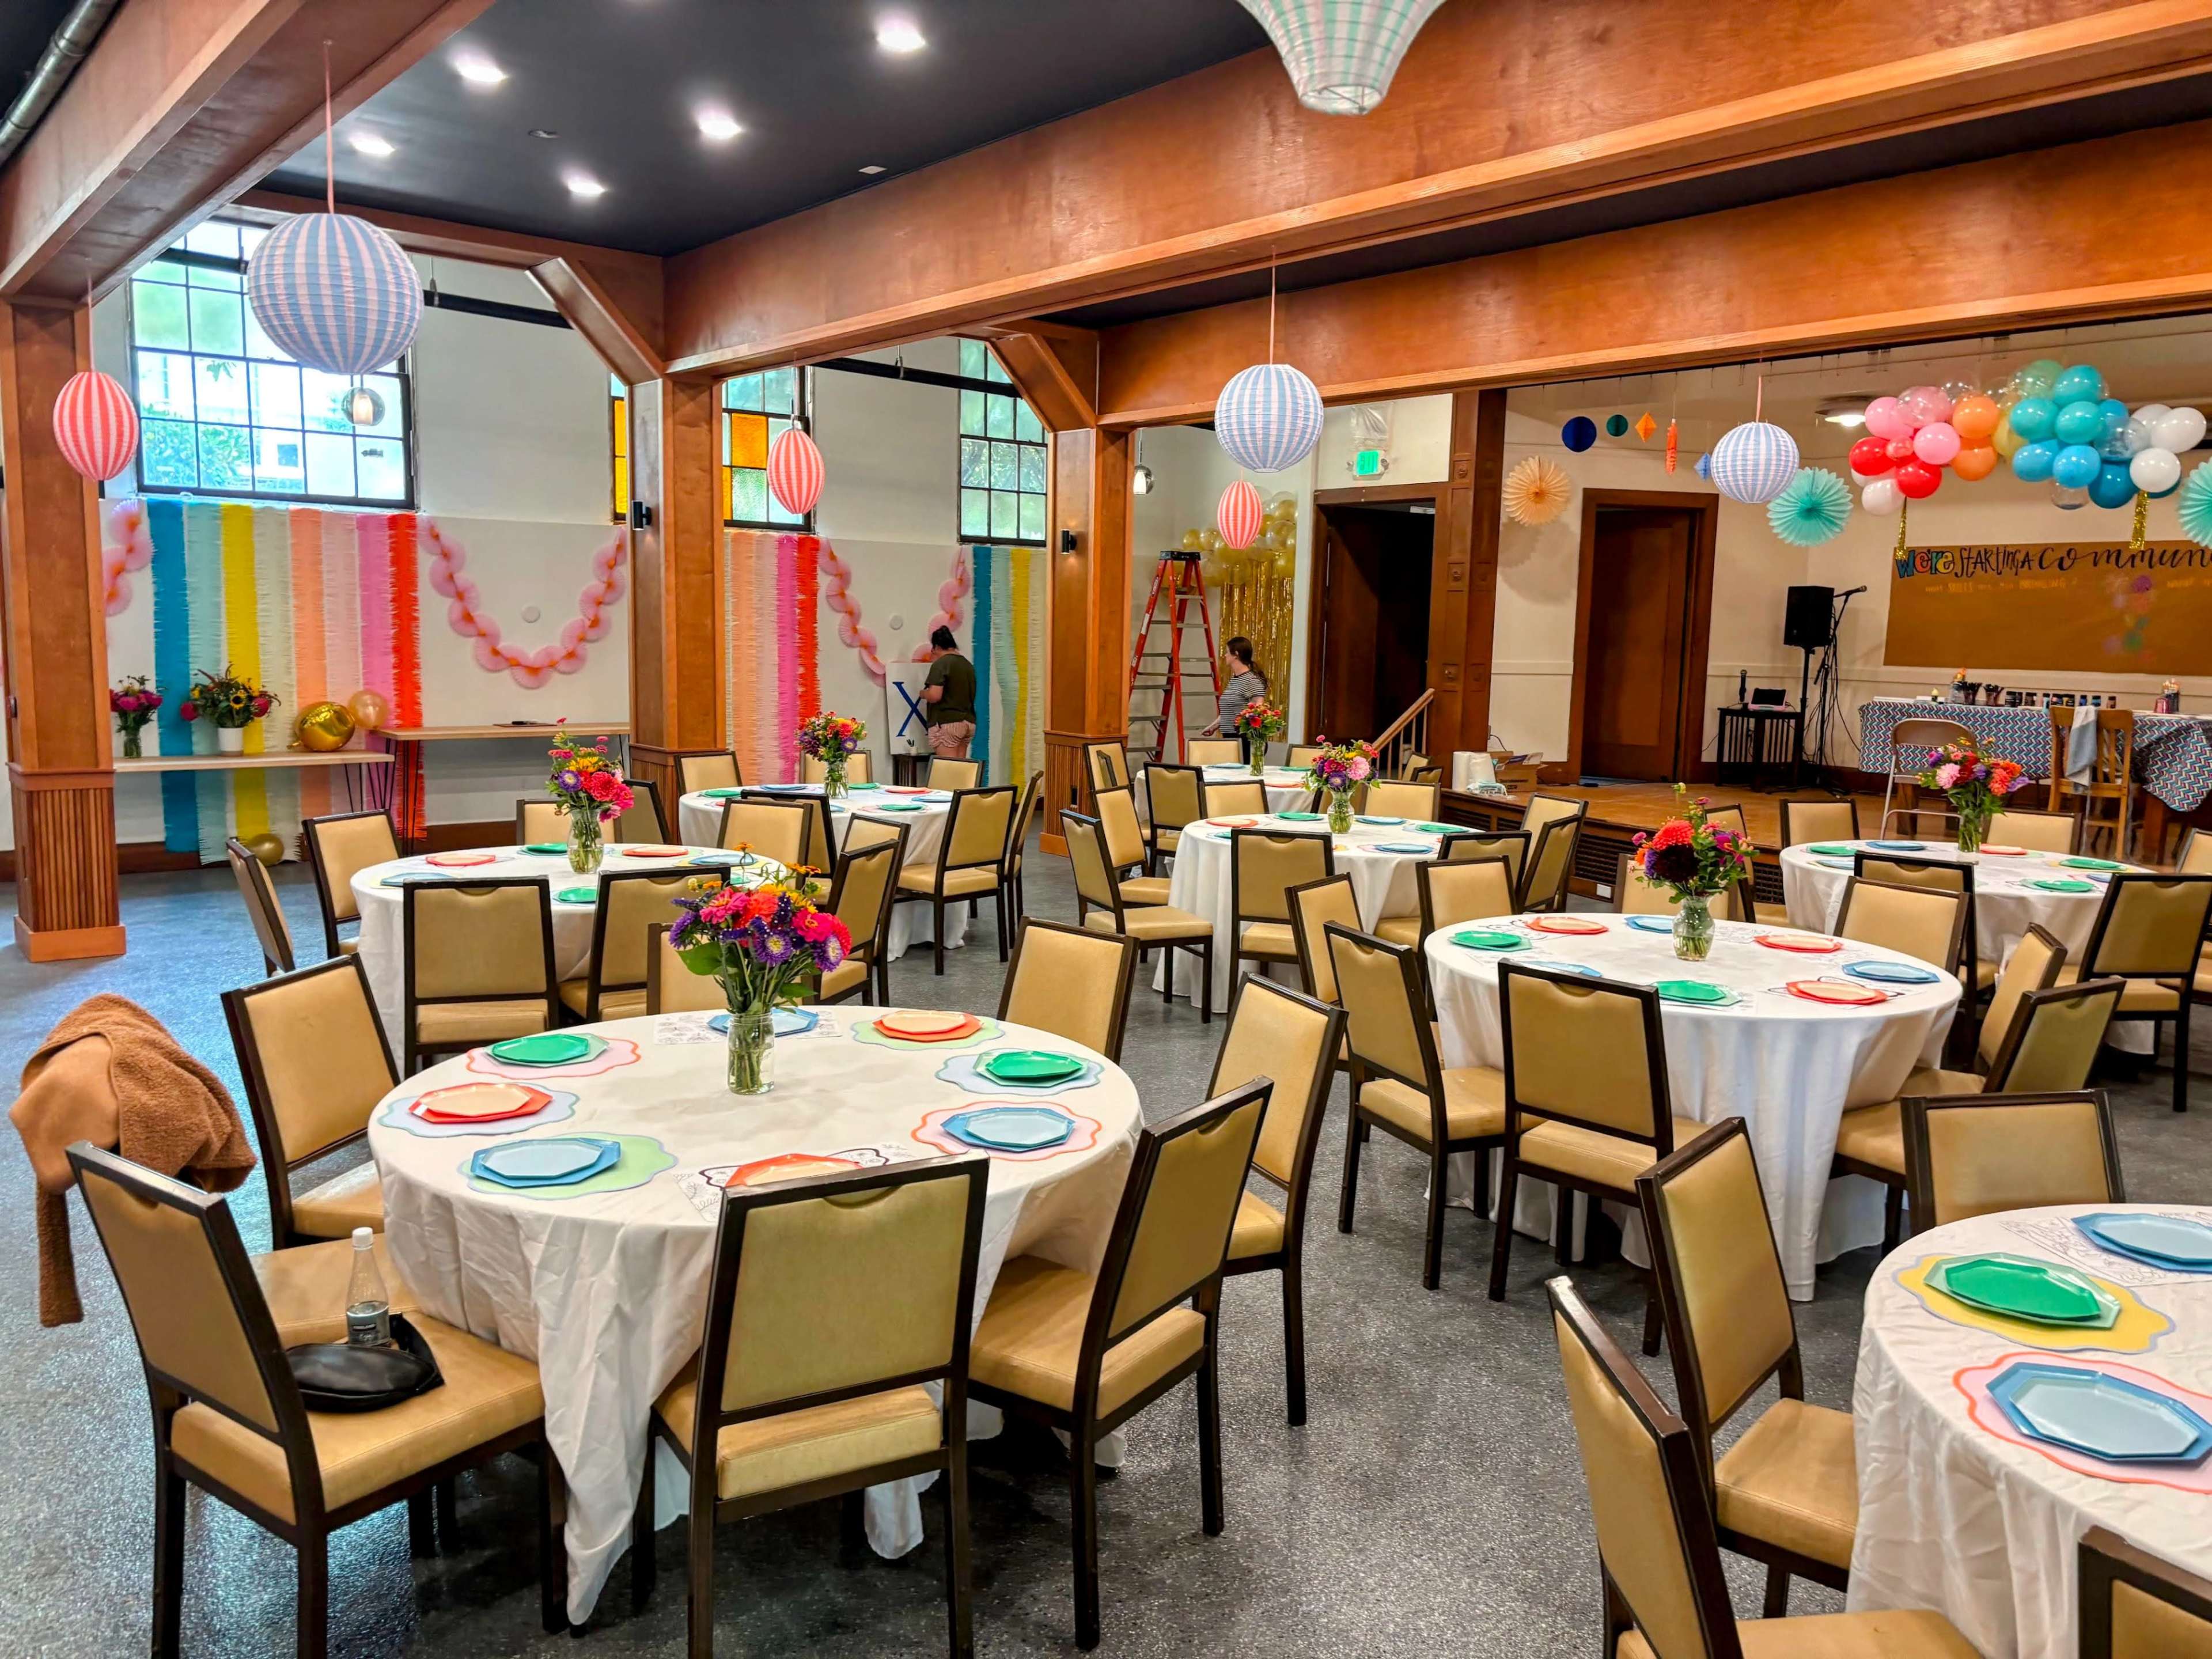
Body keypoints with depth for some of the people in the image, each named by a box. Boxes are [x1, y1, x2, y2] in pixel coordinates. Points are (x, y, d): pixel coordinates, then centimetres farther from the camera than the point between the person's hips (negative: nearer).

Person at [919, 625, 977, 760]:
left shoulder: (941, 664, -9)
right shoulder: (968, 664, 14)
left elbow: (935, 696, -19)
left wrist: (923, 693, 1)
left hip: (947, 723, -8)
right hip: (968, 722, 8)